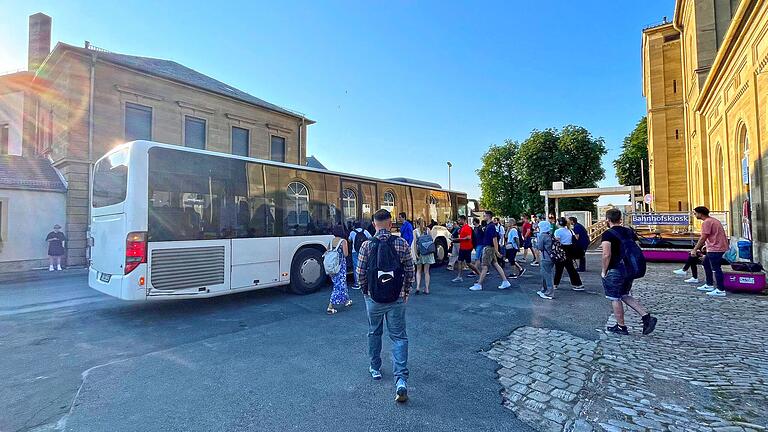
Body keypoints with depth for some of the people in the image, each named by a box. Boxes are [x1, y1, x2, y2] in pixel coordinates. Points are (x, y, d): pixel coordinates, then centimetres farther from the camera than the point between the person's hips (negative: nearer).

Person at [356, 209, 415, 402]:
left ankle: (375, 368, 38)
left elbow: (360, 273, -4)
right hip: (397, 299, 0)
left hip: (373, 298, 1)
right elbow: (410, 272, -2)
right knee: (399, 337, 8)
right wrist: (406, 292, 12)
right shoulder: (402, 244, -7)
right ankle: (401, 380, -3)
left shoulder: (367, 245, -9)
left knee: (374, 333, 21)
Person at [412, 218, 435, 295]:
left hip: (420, 252, -1)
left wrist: (415, 254, -8)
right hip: (428, 252, 1)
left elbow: (415, 243, -8)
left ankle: (418, 287, -1)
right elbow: (432, 241, 2)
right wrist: (432, 251, 9)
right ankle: (426, 289, 11)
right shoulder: (428, 230, 3)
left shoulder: (415, 231, -3)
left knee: (419, 271, 13)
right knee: (426, 271, 9)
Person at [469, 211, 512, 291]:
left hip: (489, 248, -10)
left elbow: (495, 239, -21)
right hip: (487, 248, 10)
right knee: (495, 264, 11)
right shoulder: (487, 226, 13)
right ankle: (505, 282, 15)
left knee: (484, 266, -4)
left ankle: (479, 285, 1)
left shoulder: (491, 226, -17)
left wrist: (496, 251, -23)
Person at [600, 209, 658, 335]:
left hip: (615, 271, -7)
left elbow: (606, 255, -24)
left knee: (615, 299, 7)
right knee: (625, 295, 23)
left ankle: (621, 327, 15)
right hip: (630, 270, 8)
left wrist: (604, 271, -12)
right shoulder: (630, 232, 8)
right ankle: (647, 317, 11)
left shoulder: (607, 234, -15)